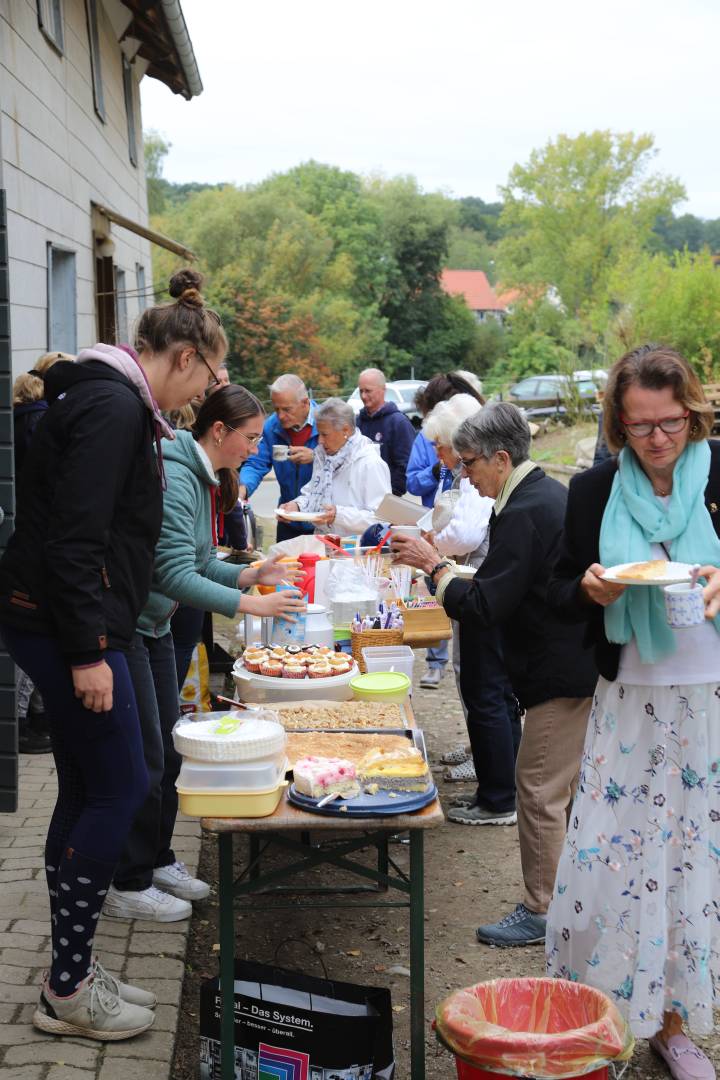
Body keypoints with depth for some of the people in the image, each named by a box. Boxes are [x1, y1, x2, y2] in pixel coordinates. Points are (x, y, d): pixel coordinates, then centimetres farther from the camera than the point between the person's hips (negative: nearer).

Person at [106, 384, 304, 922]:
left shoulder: (207, 479, 8)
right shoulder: (172, 479, -23)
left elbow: (200, 561, 11)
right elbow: (174, 574, -28)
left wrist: (253, 574, -3)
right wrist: (250, 605, -30)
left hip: (153, 625, 10)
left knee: (167, 750, 15)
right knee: (143, 757, -4)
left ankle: (157, 861, 28)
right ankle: (129, 886, 7)